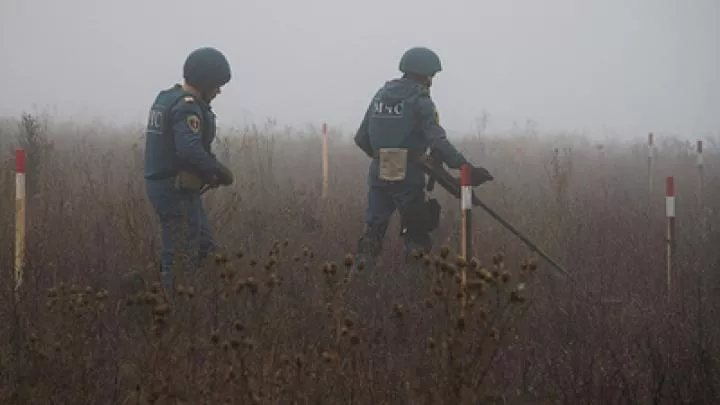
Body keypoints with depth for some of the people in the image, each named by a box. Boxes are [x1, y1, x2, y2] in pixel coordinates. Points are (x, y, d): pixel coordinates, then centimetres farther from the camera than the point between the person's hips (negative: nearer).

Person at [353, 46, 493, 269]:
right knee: (417, 237, 3)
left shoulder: (381, 95, 11)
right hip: (407, 176, -6)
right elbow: (438, 143, -20)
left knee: (373, 229, 11)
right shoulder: (420, 101, -8)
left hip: (378, 174, 6)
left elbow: (361, 138, 14)